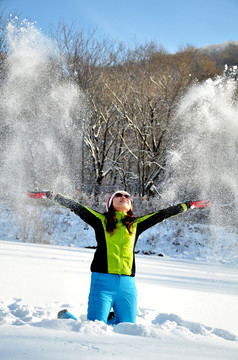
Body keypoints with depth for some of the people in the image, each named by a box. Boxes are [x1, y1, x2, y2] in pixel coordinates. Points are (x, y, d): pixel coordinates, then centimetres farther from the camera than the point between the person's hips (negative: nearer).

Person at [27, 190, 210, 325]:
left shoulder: (136, 224, 14)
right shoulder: (101, 220, 7)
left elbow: (162, 214, 19)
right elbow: (75, 207, 3)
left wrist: (190, 204, 24)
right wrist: (49, 195, -3)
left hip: (127, 285, 3)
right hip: (103, 281, -3)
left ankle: (109, 319, 36)